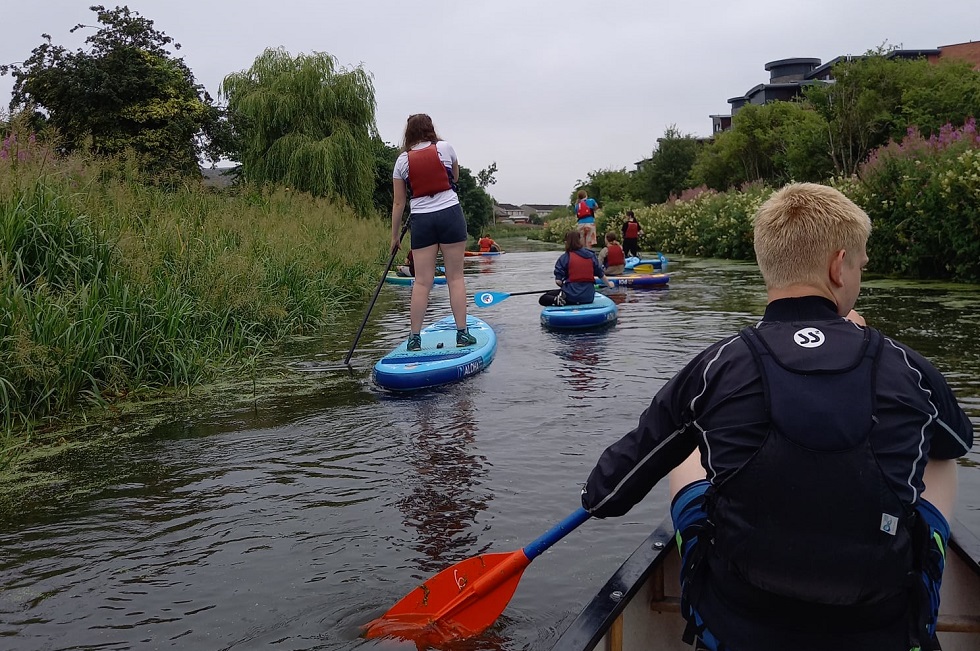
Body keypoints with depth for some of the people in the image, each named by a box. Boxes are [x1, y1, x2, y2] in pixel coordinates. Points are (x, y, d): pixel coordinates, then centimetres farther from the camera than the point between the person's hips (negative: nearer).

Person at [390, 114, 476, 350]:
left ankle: (415, 337, 4)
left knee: (422, 281, 3)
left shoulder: (402, 160, 3)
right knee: (455, 277, 4)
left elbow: (398, 203, 5)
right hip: (450, 215, -1)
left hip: (421, 220, 1)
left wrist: (394, 235, 12)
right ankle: (462, 333, 5)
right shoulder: (445, 147, 2)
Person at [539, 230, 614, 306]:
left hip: (572, 296, -4)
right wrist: (608, 284, 35)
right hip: (589, 297, 4)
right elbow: (601, 274, 15)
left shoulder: (565, 257, -6)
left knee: (543, 299, 5)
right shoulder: (591, 255, 6)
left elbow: (558, 281, -11)